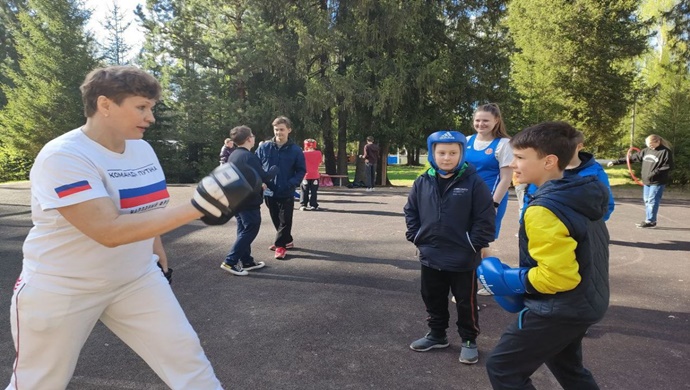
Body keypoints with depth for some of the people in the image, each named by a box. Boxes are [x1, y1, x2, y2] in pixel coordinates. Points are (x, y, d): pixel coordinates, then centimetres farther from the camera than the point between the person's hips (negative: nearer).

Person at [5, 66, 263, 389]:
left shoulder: (143, 149, -1)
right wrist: (197, 208, -39)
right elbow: (110, 231, -34)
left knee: (186, 354, 0)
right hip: (59, 290, -5)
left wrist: (157, 250, 20)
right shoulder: (62, 157, -23)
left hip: (136, 280, 5)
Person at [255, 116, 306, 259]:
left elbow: (301, 170, -2)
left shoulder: (295, 150, -7)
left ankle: (280, 245, 18)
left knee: (285, 220, 4)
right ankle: (287, 241, 36)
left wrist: (292, 183, -18)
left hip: (286, 193, -3)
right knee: (276, 220, 17)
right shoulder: (264, 147, -3)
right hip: (269, 192, 3)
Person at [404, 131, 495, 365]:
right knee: (433, 300, 19)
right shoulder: (423, 182, -1)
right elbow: (411, 211, 9)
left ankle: (469, 340, 32)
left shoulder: (473, 182, -13)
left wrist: (475, 245, -12)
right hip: (430, 256, 4)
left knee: (466, 302, 13)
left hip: (463, 258, -4)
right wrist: (416, 238, 3)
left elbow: (485, 218, -11)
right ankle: (437, 335, 39)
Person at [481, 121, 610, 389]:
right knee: (566, 366, 32)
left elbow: (557, 275, -29)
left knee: (503, 368, 4)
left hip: (560, 310, -10)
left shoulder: (544, 210, -27)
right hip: (586, 302, 10)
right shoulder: (581, 196, 2)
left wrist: (507, 280, -16)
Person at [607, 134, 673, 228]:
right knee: (647, 201, 9)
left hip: (657, 182, -6)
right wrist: (616, 162, 8)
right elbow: (632, 158, 11)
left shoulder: (665, 152, -9)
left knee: (652, 201, -4)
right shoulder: (646, 151, 8)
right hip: (646, 182, 6)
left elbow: (668, 167, -12)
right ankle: (648, 220, 17)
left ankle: (650, 221, 3)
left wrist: (654, 173, -20)